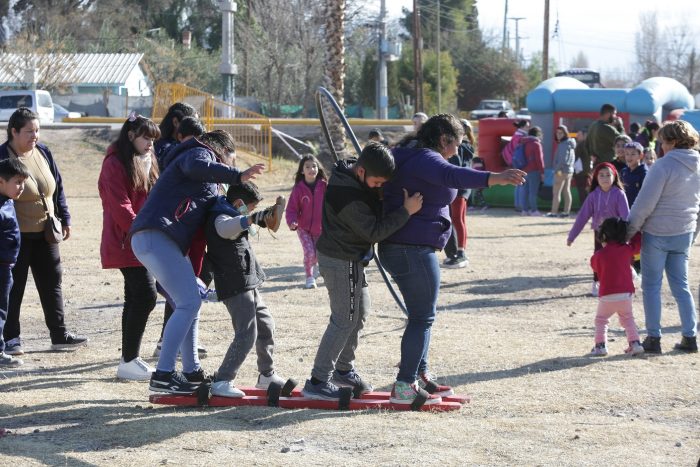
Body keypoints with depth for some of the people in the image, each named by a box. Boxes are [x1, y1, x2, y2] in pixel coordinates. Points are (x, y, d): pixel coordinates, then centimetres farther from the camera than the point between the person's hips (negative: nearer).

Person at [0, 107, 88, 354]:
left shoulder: (43, 152, 5)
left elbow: (58, 188, 14)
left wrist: (64, 219, 12)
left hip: (45, 233, 6)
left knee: (52, 283, 10)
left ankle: (59, 334, 18)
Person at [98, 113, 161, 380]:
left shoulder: (146, 163, 18)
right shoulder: (115, 165, -11)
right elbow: (120, 208, -18)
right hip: (127, 243, -9)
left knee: (136, 299, 11)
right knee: (145, 296, -14)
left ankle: (129, 359, 17)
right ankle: (128, 362, -10)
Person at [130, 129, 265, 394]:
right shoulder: (202, 153, 1)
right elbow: (196, 166, -22)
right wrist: (237, 176, -27)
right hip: (157, 236, -11)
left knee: (188, 305, 17)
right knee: (188, 304, -14)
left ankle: (192, 372, 25)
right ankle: (162, 375, -18)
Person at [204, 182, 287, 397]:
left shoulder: (230, 214, 17)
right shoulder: (220, 218, -16)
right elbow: (226, 228, -42)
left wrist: (267, 214, 36)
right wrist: (250, 219, -56)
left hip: (247, 285, 11)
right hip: (236, 286, -11)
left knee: (266, 326, 18)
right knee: (247, 334, -16)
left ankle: (267, 375, 32)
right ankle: (221, 381, -15)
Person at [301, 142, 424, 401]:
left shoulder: (346, 173, 0)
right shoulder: (349, 196, -31)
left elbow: (373, 212, 15)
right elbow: (374, 231, -26)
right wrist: (406, 210, -26)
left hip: (349, 257, 10)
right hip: (342, 261, -10)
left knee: (360, 313, 20)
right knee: (344, 320, -5)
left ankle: (344, 370, 32)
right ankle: (318, 381, -2)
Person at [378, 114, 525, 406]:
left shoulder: (404, 157, 16)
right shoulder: (427, 160, -16)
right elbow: (452, 176, -37)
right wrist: (494, 178, -48)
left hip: (396, 248, 11)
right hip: (413, 250, -11)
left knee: (421, 314, 21)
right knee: (422, 317, -5)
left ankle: (419, 375, 30)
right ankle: (404, 387, -5)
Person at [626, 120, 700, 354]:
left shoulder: (664, 165, -16)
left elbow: (645, 203, -17)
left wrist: (630, 230, -9)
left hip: (657, 233, -6)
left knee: (651, 285, 3)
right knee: (681, 285, 13)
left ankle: (653, 338, 4)